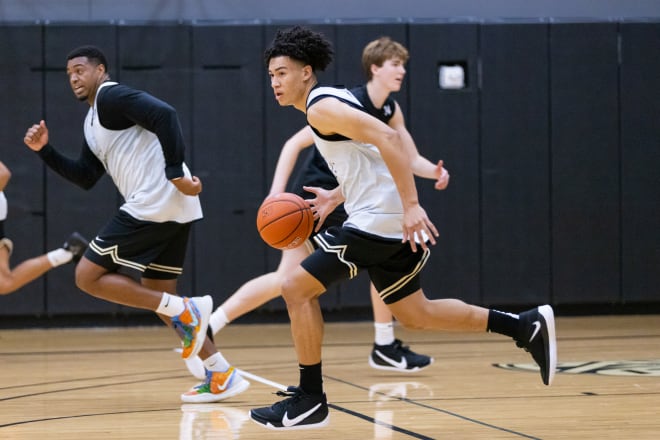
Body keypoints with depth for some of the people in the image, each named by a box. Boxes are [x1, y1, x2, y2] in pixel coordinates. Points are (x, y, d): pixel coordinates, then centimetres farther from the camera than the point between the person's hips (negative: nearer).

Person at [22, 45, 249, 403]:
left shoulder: (111, 96, -5)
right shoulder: (92, 123, 25)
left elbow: (164, 115, -20)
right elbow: (85, 178, 25)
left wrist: (175, 173, -23)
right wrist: (45, 151, 15)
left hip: (154, 203, -10)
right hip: (170, 209, 10)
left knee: (88, 276, -4)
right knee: (157, 296, 16)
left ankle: (184, 310, -11)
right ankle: (222, 377, 11)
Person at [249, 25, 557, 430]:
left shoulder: (321, 106, -13)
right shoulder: (332, 102, 18)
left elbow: (388, 139, -25)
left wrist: (411, 206, -30)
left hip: (378, 219, -10)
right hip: (388, 225, 10)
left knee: (296, 288, -7)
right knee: (415, 314, 19)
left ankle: (310, 401, -2)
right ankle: (527, 327, 20)